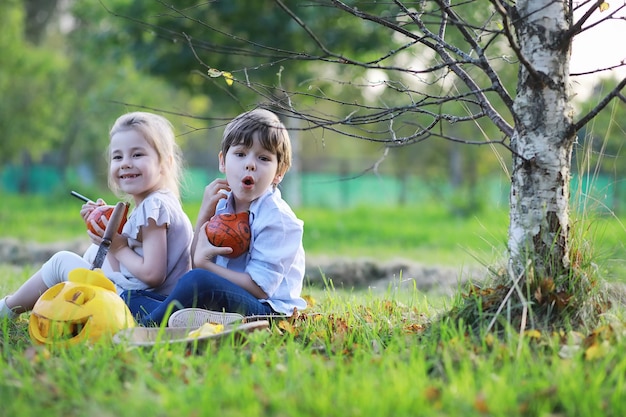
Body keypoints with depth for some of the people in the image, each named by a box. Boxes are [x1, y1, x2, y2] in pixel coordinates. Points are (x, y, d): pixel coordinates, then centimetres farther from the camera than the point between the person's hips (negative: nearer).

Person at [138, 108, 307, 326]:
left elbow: (259, 288, -18)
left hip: (268, 310, -8)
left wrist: (204, 264, -16)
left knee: (197, 281, -30)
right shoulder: (222, 205, 8)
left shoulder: (278, 219, -14)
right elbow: (198, 262, 9)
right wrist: (204, 216, -4)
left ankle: (144, 330, -15)